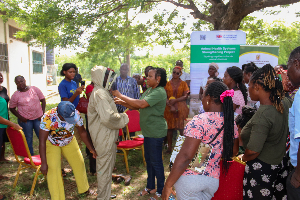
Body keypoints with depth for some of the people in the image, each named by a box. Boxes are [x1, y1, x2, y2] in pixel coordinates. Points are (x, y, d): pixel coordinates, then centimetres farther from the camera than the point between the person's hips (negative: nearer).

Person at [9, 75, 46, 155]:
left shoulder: (34, 89, 0)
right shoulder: (15, 95, -2)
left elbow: (43, 100, 4)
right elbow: (12, 108, 5)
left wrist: (43, 113, -4)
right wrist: (20, 117, -8)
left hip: (38, 118, 1)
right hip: (25, 120, 0)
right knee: (28, 138, 9)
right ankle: (30, 156, 22)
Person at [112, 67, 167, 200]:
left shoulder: (159, 92, -19)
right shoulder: (149, 90, 11)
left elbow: (141, 104, -30)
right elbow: (136, 106, 10)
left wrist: (121, 96, -24)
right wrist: (122, 102, -5)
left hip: (156, 132, -9)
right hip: (148, 130, 9)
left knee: (156, 162, 2)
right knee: (148, 159, 18)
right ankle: (150, 187, 34)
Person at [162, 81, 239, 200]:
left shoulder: (200, 121, -19)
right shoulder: (231, 123, 2)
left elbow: (185, 156, -22)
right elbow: (233, 151, 15)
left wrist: (168, 185, -15)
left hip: (190, 179, -7)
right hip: (213, 180, 7)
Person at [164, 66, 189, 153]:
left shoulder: (183, 83, 8)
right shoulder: (167, 84, 9)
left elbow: (185, 96, 0)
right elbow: (165, 97, 2)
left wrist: (175, 100, -13)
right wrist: (170, 106, -11)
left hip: (181, 108, -1)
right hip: (169, 108, 1)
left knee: (181, 127, -7)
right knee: (170, 127, 3)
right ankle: (169, 146, 11)